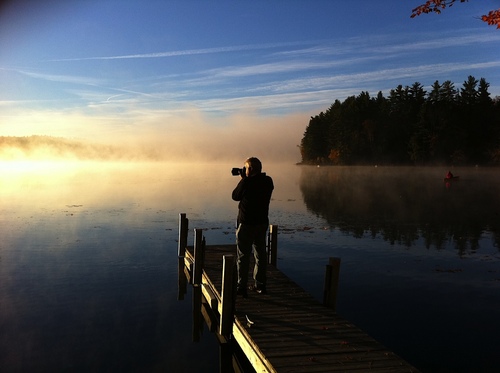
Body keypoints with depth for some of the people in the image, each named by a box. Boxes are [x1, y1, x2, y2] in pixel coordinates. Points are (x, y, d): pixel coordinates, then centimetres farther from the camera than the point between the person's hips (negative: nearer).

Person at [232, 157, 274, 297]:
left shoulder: (247, 183, -18)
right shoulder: (268, 182, 0)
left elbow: (235, 196, -2)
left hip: (246, 224, -6)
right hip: (262, 223, 6)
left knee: (243, 256, 3)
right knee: (260, 254, 14)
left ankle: (241, 287, 7)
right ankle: (260, 285, 22)